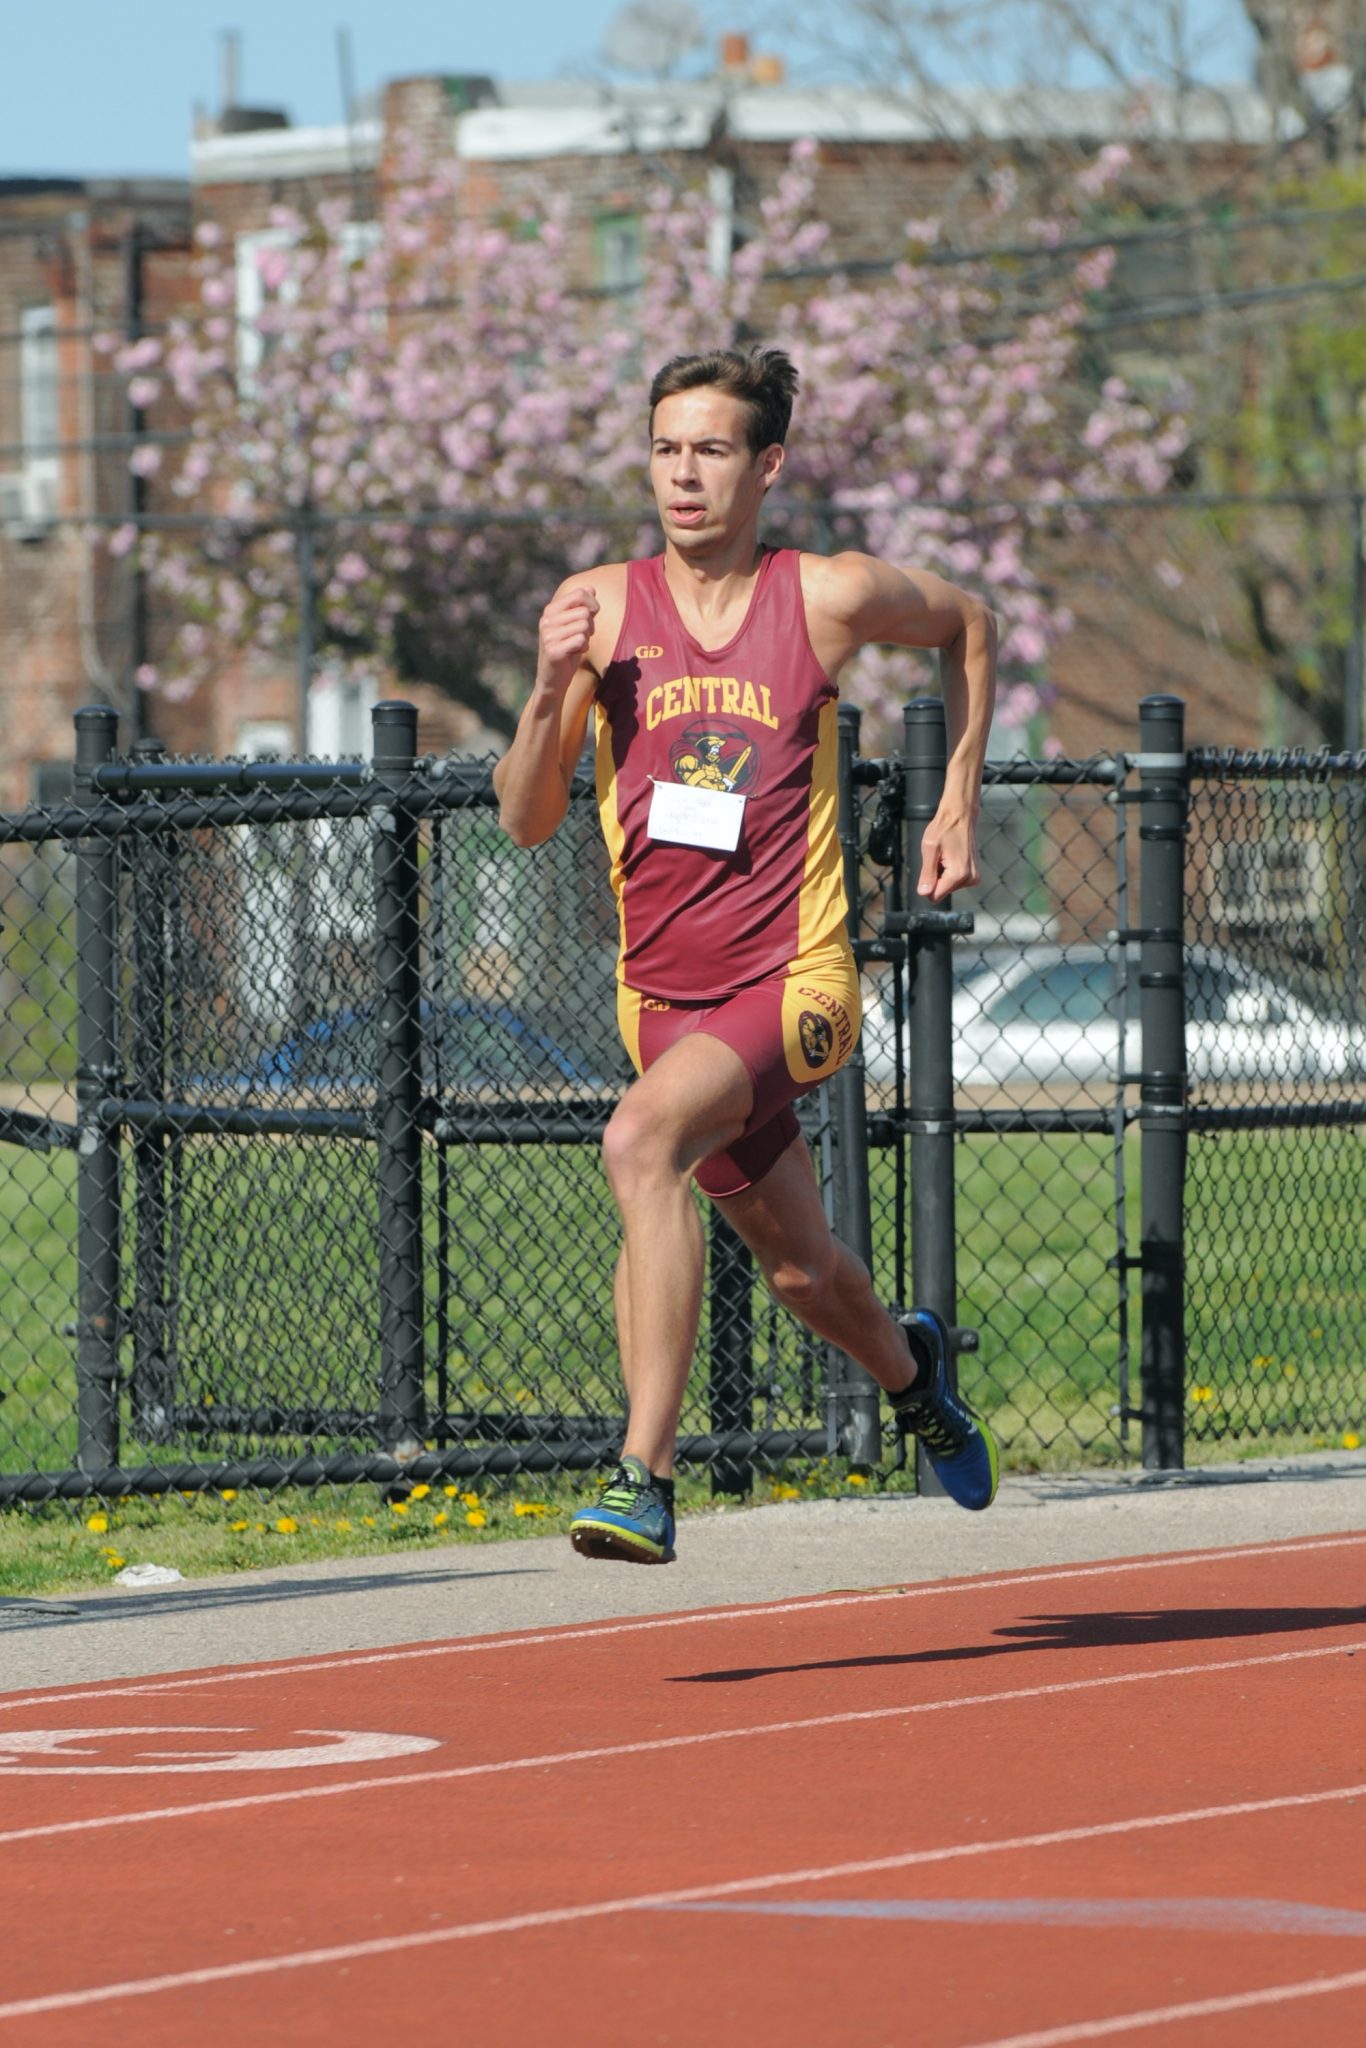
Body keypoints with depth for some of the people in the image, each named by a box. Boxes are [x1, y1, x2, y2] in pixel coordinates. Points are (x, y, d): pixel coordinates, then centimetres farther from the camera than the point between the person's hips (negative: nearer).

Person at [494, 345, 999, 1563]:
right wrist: (550, 694, -18)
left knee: (641, 1142, -32)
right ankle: (910, 1371, 56)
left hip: (796, 983, -4)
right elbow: (526, 822, -1)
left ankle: (648, 1477, -34)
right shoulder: (602, 608, -1)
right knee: (803, 1272, 19)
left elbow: (967, 627, 17)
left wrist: (960, 801, 12)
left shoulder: (830, 597, -4)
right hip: (665, 993, 4)